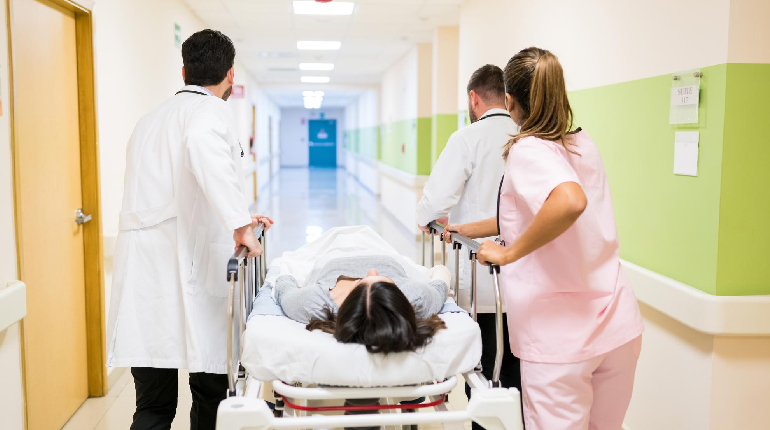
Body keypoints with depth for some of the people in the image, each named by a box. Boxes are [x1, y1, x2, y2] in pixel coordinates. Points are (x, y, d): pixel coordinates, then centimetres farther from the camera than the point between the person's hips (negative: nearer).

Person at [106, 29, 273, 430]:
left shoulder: (150, 119, 22)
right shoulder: (210, 110, -1)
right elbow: (201, 143, -26)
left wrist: (234, 219, 34)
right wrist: (239, 223, -26)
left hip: (141, 274, 6)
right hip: (184, 269, -6)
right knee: (211, 396, 9)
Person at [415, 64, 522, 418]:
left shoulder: (468, 138, -10)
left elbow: (436, 199, -17)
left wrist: (428, 219, 6)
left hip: (480, 282, -4)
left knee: (482, 374, 6)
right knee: (515, 372, 15)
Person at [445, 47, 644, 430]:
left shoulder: (528, 150, -13)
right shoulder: (583, 144, 10)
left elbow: (569, 202, -35)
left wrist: (508, 253, -23)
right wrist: (466, 229, 30)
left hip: (561, 335, -7)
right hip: (619, 326, 7)